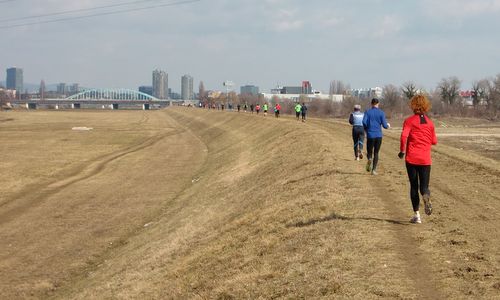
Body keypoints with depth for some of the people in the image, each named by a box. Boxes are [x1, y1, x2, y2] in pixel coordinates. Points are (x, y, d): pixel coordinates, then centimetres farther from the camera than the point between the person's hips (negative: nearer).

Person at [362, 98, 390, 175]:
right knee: (376, 153, 9)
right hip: (378, 135, 0)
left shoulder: (368, 112, 1)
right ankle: (374, 170, -1)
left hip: (370, 135, 0)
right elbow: (384, 125, -4)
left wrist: (366, 129, 7)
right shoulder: (381, 113, 0)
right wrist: (388, 126, 19)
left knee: (369, 152, 12)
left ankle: (369, 159, -23)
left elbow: (364, 122, -13)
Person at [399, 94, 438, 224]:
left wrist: (402, 151, -4)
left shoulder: (409, 121, -3)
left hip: (411, 158, -2)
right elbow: (434, 141, 10)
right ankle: (426, 197, -31)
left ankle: (416, 215, 3)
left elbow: (404, 136, -18)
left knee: (414, 186, 8)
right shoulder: (430, 123, 6)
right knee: (424, 186, 6)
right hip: (425, 159, 2)